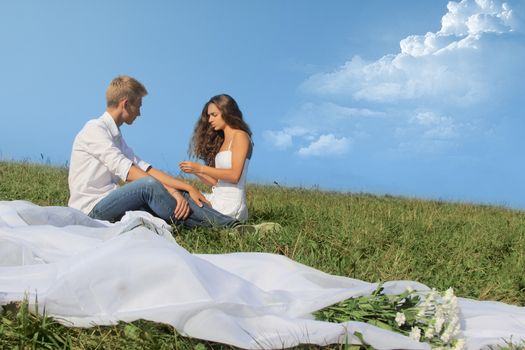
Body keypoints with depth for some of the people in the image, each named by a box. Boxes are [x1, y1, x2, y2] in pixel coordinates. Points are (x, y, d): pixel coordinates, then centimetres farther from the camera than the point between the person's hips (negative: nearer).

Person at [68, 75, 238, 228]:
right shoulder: (95, 129, -9)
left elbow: (146, 169, 8)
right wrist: (171, 191, -23)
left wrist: (187, 188, -3)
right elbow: (128, 172, -20)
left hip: (106, 204, 8)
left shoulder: (116, 136, 18)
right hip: (91, 210, -8)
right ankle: (223, 225, -27)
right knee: (149, 185, -30)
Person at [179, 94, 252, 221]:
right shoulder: (221, 141, 21)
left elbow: (234, 175, -15)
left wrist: (200, 168, -15)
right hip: (217, 199, 8)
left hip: (230, 204, -8)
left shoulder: (240, 136, -2)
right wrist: (195, 171, -1)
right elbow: (216, 182, 13)